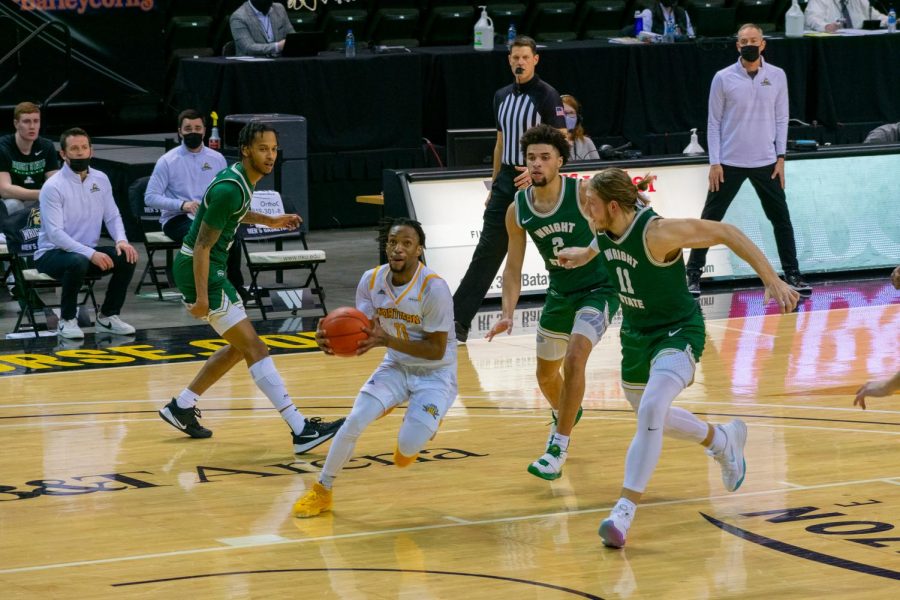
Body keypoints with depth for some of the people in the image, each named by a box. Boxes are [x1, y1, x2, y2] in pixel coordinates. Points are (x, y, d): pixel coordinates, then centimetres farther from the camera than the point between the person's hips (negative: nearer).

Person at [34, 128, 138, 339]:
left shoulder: (101, 180, 4)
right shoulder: (53, 187, -16)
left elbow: (112, 216, 7)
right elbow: (55, 233, -23)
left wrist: (121, 240, -17)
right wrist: (91, 254, -32)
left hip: (88, 251, 6)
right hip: (52, 254, -6)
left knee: (127, 257, -18)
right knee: (78, 262, -38)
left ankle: (107, 317, -2)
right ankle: (67, 320, -16)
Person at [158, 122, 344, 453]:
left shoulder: (242, 180, 6)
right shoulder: (230, 189, -23)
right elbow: (203, 246, -23)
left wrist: (268, 221, 26)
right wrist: (202, 298, -24)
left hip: (212, 268, 10)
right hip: (197, 269, -10)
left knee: (239, 347, 17)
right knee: (253, 346, -13)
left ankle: (181, 407, 26)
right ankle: (301, 430, -17)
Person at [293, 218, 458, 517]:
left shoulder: (433, 288, -26)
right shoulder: (371, 281, -10)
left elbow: (436, 349, -23)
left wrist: (386, 340, -34)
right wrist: (332, 339, -29)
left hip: (435, 374, -4)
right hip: (397, 366, 4)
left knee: (408, 445, -19)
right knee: (354, 421, -16)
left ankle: (424, 421, 19)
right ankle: (321, 491, 2)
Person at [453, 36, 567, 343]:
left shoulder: (547, 96, -7)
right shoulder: (502, 96, 13)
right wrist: (494, 185, 18)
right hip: (506, 180, 6)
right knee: (487, 251, 1)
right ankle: (459, 319, -3)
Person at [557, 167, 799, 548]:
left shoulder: (656, 232, -30)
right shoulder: (605, 230, -10)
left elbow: (725, 233, -25)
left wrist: (771, 279, -28)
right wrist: (584, 255, 27)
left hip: (678, 333, -8)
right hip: (636, 333, 8)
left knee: (651, 410, -30)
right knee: (650, 417, 24)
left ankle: (625, 510, -29)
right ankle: (723, 439, 52)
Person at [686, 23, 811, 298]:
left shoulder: (777, 76, 2)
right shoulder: (723, 78, -3)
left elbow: (781, 118, 6)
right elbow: (714, 123, 0)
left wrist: (780, 157, -1)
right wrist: (714, 163, -5)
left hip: (766, 163, 2)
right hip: (729, 163, -2)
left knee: (781, 219, 4)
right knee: (709, 220, 1)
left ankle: (792, 274, 13)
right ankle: (693, 273, 10)